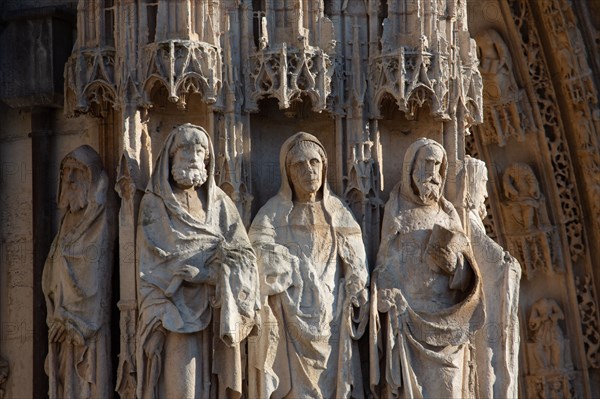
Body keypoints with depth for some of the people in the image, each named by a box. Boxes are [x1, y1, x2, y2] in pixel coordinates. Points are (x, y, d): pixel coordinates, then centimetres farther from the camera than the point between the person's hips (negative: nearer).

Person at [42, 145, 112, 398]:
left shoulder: (97, 221, -6)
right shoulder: (69, 220, 16)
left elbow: (94, 274, -13)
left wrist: (69, 318, -16)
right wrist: (56, 315, 7)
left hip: (85, 318, -7)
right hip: (64, 318, 7)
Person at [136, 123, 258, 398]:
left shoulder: (220, 203, 14)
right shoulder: (154, 203, 4)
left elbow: (244, 255, 4)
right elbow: (150, 265, -4)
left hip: (214, 315, 3)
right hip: (176, 310, -3)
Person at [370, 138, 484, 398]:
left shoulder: (448, 214, 13)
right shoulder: (396, 212, 3)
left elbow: (465, 276, 10)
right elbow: (388, 266, -3)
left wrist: (454, 262, -13)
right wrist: (392, 315, -16)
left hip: (445, 319, 3)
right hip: (409, 315, -3)